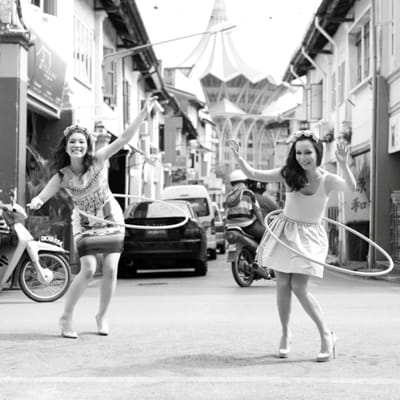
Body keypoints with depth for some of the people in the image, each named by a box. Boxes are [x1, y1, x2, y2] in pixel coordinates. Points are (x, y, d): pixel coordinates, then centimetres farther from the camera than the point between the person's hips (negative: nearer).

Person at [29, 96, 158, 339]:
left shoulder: (98, 160, -15)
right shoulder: (62, 177, -14)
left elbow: (125, 139, -22)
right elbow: (42, 196, -25)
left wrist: (144, 114, -31)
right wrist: (36, 202, -49)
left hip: (111, 218, 1)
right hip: (85, 223, -1)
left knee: (111, 270, -5)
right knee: (88, 270, -15)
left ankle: (102, 316, 16)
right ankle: (66, 317, 0)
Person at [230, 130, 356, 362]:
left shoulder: (327, 180, -13)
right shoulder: (288, 175, -7)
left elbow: (351, 188, -32)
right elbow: (254, 175, -4)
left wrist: (344, 165, -48)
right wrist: (239, 158, -21)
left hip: (310, 236, -3)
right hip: (285, 232, 3)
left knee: (299, 287, -12)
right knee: (282, 285, 3)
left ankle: (326, 335, 0)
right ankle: (286, 334, 21)